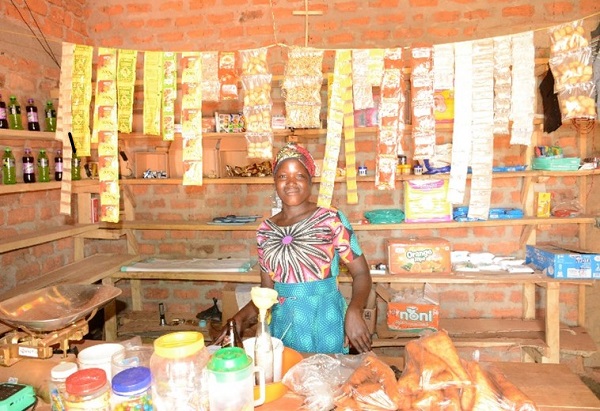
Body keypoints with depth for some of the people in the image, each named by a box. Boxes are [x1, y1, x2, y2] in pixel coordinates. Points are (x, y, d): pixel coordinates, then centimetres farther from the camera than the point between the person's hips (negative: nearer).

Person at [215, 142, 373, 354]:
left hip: (325, 322, -3)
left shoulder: (331, 219, -8)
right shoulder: (266, 230, 3)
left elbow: (361, 273, -6)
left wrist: (354, 311, -23)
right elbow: (267, 288, 10)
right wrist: (241, 316, -5)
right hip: (282, 325, 3)